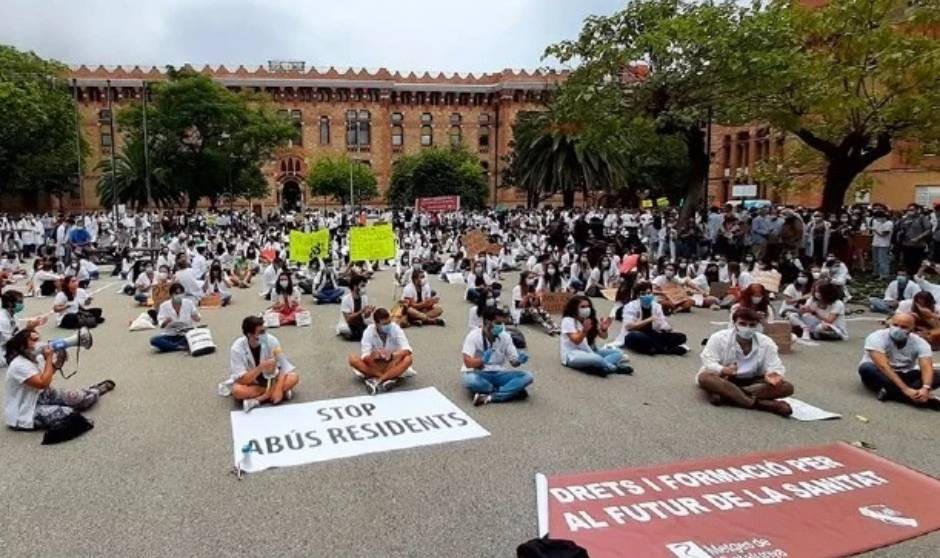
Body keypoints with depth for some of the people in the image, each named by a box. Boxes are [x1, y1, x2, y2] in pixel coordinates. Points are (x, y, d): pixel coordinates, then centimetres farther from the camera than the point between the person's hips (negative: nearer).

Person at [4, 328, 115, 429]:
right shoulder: (19, 365, -27)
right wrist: (49, 358, -25)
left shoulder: (35, 357, -1)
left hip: (40, 396, 9)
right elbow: (43, 383, -32)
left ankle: (95, 390, 38)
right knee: (68, 413, -28)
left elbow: (48, 373, 14)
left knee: (87, 397, 5)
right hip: (23, 414, -9)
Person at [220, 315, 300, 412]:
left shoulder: (271, 340, -19)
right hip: (248, 381, -3)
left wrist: (279, 388, -30)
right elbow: (242, 380, -26)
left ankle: (256, 400, -24)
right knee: (237, 391, -35)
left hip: (269, 379, 3)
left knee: (294, 377, -23)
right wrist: (261, 367, -39)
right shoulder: (237, 349, -23)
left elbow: (283, 366, -16)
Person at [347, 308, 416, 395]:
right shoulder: (368, 332, -17)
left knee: (408, 359, -32)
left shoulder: (395, 329, -18)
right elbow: (365, 357, -23)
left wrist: (392, 355, -46)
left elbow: (407, 350, -28)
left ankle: (377, 381, -36)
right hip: (375, 365, 1)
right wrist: (373, 356, -47)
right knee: (352, 359, -26)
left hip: (392, 364, -1)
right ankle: (390, 377, -32)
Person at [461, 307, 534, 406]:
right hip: (478, 374, -4)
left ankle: (489, 397, -31)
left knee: (527, 376, -20)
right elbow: (468, 362, -21)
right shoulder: (473, 336, -13)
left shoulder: (505, 336, -2)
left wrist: (519, 361, -23)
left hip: (498, 374, 4)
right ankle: (511, 391, -21)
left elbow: (513, 362, 1)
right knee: (470, 380, -39)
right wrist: (482, 360, -42)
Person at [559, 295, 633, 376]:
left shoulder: (591, 320, 12)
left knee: (618, 352, -5)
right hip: (573, 356, -9)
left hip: (590, 352, 9)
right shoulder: (568, 320, -10)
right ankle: (614, 368, -12)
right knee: (596, 358, -38)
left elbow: (603, 336, 3)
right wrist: (584, 330, -38)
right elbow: (576, 341, -20)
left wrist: (604, 329, -20)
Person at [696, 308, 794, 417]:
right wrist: (723, 371, -40)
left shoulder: (766, 342, -4)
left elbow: (774, 367, -8)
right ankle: (758, 403, -43)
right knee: (705, 378, -36)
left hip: (752, 382, 3)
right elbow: (708, 362, -19)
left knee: (787, 387, -20)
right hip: (723, 379, -3)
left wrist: (772, 375, -33)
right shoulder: (719, 338, -12)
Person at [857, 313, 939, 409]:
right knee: (866, 368, -37)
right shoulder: (877, 337, -23)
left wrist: (925, 388, -45)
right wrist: (905, 389, -43)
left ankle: (890, 392, -34)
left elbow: (927, 368, -24)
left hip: (904, 376, 3)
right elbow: (883, 366, -34)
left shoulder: (920, 343, -11)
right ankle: (918, 398, -41)